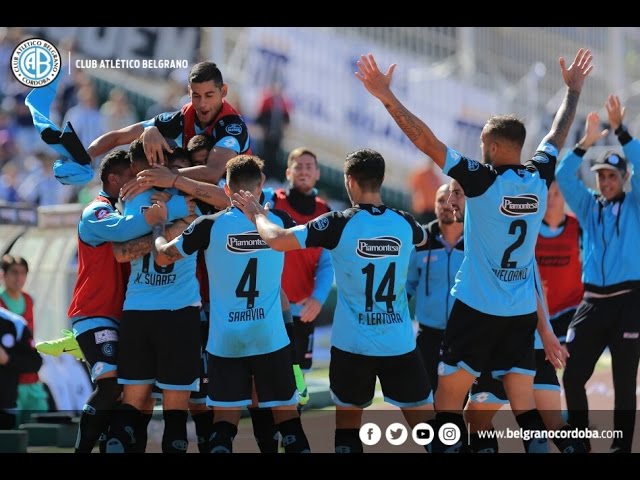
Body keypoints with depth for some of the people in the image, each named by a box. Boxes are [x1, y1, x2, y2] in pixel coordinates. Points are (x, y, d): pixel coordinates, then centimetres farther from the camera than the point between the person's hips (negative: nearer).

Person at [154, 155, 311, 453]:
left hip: (225, 340, -1)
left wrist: (158, 226, 21)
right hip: (271, 339, 1)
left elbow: (162, 257, 1)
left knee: (225, 419, 5)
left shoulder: (210, 226, -9)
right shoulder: (278, 221, -3)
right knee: (287, 414, 8)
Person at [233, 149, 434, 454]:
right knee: (425, 424, 5)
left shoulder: (340, 224, -11)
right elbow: (423, 238, 26)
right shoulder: (404, 223, 0)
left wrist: (258, 215, 6)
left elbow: (277, 240, -15)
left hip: (352, 345, -1)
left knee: (347, 423, 14)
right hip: (400, 345, 2)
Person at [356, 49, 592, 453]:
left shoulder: (483, 181, -13)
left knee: (448, 404, 1)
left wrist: (386, 97, -13)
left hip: (477, 310, -5)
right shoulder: (540, 178, 2)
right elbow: (559, 134, 20)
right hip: (522, 313, 5)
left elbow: (426, 140, -16)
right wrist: (574, 90, 36)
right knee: (525, 408, 6)